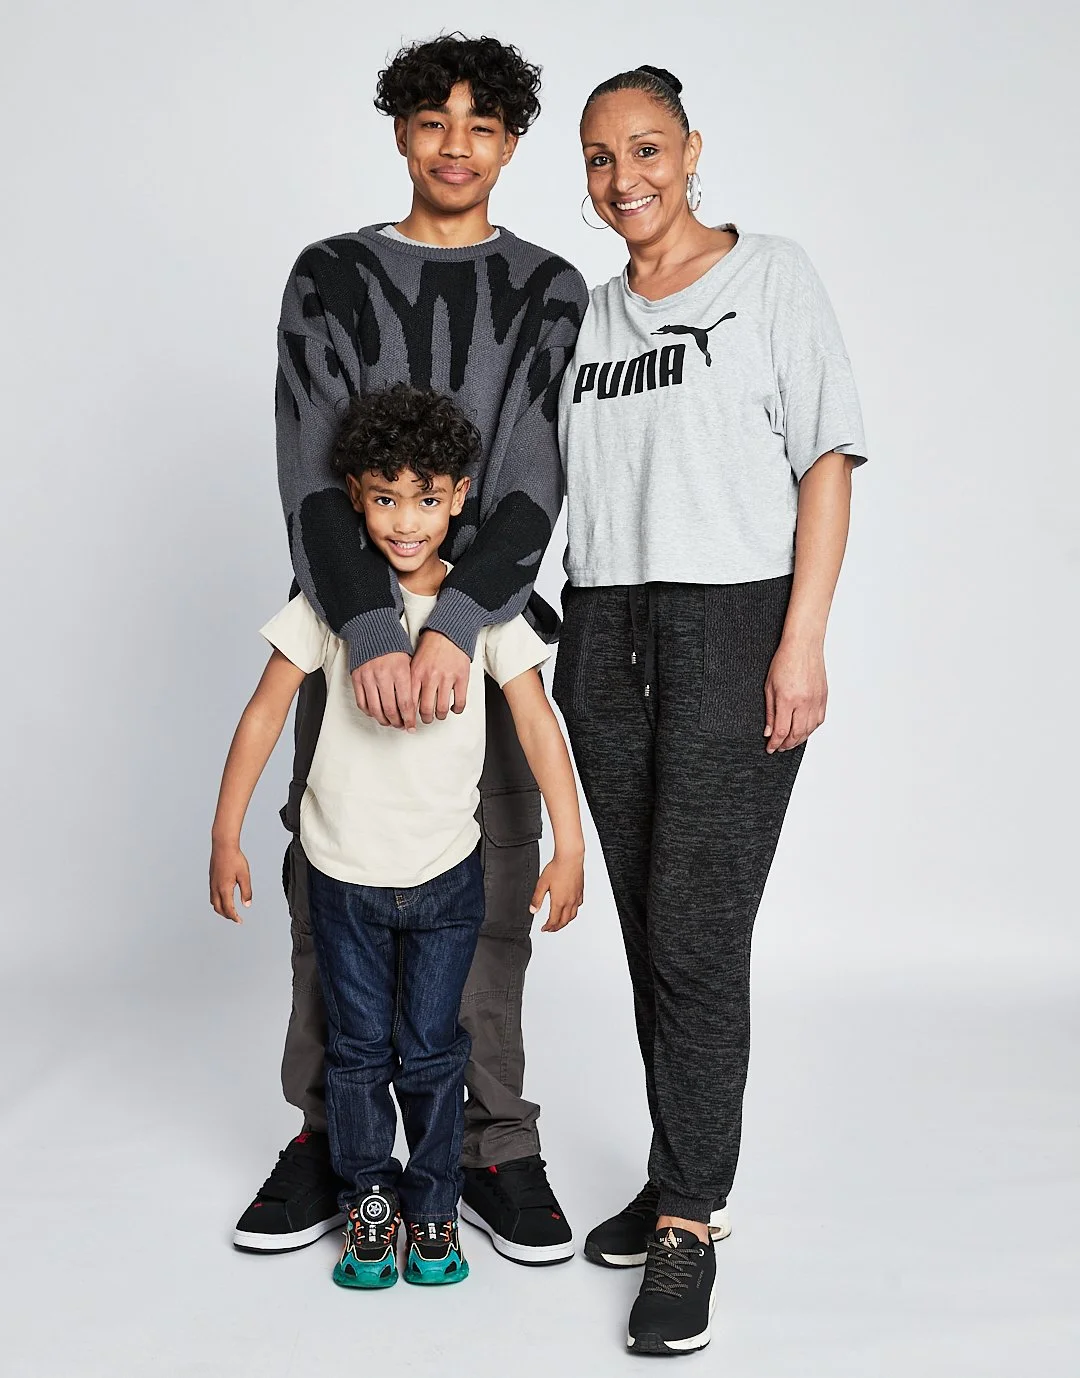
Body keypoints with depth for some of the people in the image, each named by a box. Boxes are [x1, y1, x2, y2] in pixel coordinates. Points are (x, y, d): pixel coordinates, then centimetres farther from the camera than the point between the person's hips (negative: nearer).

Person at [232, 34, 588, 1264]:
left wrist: (453, 627, -23)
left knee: (489, 894, 4)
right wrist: (368, 633, -22)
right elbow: (311, 470, -8)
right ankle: (324, 1138, 21)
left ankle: (495, 1149, 17)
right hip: (353, 623, 1)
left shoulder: (550, 294, 4)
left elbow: (535, 485, -8)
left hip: (488, 628, 0)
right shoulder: (331, 277, 4)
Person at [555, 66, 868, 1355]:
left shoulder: (770, 277, 3)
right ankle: (683, 1177, 22)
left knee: (696, 934, -8)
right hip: (604, 634, 5)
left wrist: (802, 641, -13)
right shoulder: (587, 312, 16)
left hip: (731, 625, -5)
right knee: (648, 926, 9)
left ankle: (690, 1222, 3)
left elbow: (827, 462, -3)